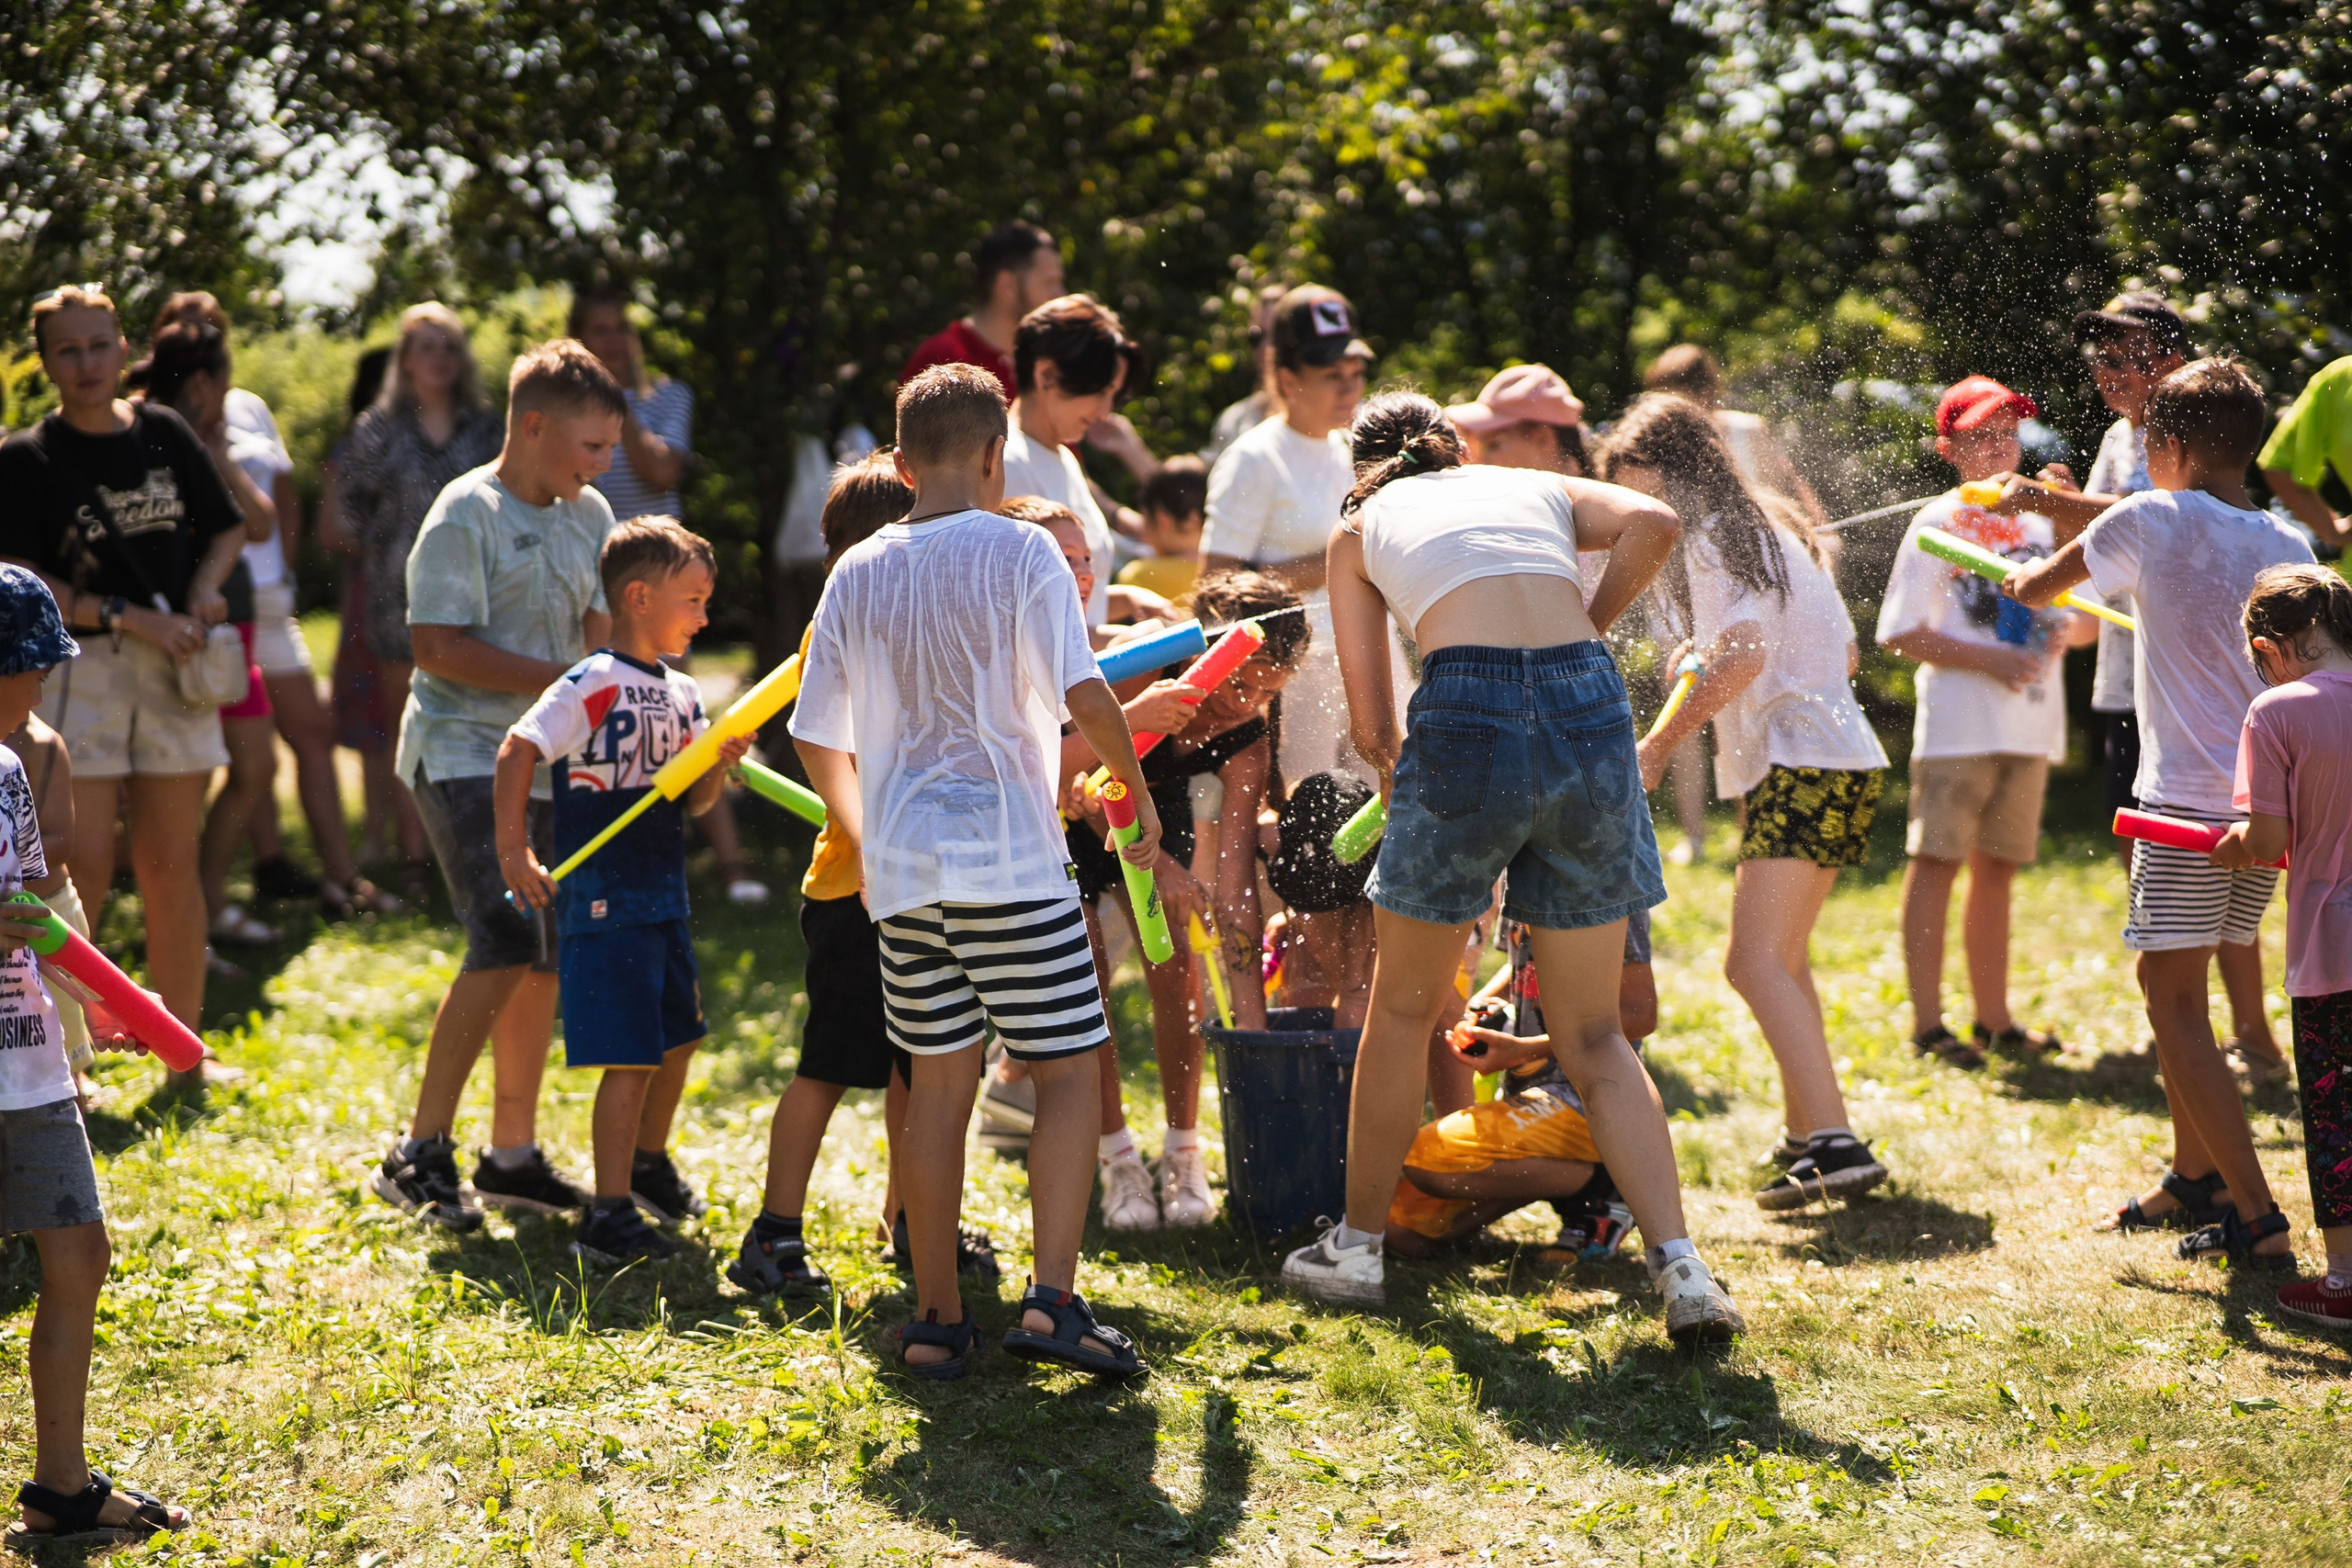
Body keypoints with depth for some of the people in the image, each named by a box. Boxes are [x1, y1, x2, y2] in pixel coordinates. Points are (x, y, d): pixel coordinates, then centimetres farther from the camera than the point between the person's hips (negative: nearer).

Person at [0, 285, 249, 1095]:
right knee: (81, 870, -7)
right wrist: (129, 618, -14)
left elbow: (227, 528, 17)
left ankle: (185, 1059, 16)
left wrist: (202, 592, -2)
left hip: (173, 668, 4)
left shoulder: (165, 435, 7)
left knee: (171, 868, 8)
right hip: (77, 670, -3)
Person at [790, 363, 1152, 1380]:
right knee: (1068, 1071, 1)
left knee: (939, 1080, 11)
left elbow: (818, 739, 12)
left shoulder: (859, 573, 9)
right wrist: (1139, 791, 3)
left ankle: (937, 1319, 12)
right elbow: (1083, 695, -12)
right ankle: (1053, 1300, -11)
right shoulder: (1018, 552, -4)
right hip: (1009, 857, -5)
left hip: (901, 867, 5)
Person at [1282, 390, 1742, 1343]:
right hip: (1589, 703, 2)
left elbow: (1371, 722, 16)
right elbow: (1652, 523, 4)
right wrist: (1590, 626, 17)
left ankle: (1357, 1246, 30)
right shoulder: (1540, 488, 27)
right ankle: (1681, 1268, -2)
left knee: (1403, 1008, 19)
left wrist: (1403, 791, 34)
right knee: (1593, 1036, 11)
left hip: (1469, 708, -2)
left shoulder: (1360, 528, 22)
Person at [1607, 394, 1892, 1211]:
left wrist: (1660, 743, -17)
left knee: (1758, 964, -17)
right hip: (1842, 757, 10)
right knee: (1780, 962, 21)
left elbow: (1743, 655, -23)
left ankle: (1836, 1146, -28)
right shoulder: (1772, 532, 21)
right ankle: (1805, 1131, 29)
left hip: (1801, 766, -10)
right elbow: (1846, 653, 24)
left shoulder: (1714, 539, -8)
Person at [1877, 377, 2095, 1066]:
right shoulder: (1939, 523, -3)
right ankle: (1927, 1021, -1)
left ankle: (1994, 1019, 19)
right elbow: (1901, 630, -9)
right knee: (1938, 861, -5)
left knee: (1997, 869, 12)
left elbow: (2090, 617, 17)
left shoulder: (2042, 519, 14)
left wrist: (2068, 630, -6)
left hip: (2030, 725, 6)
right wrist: (1988, 660, -16)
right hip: (1959, 723, -6)